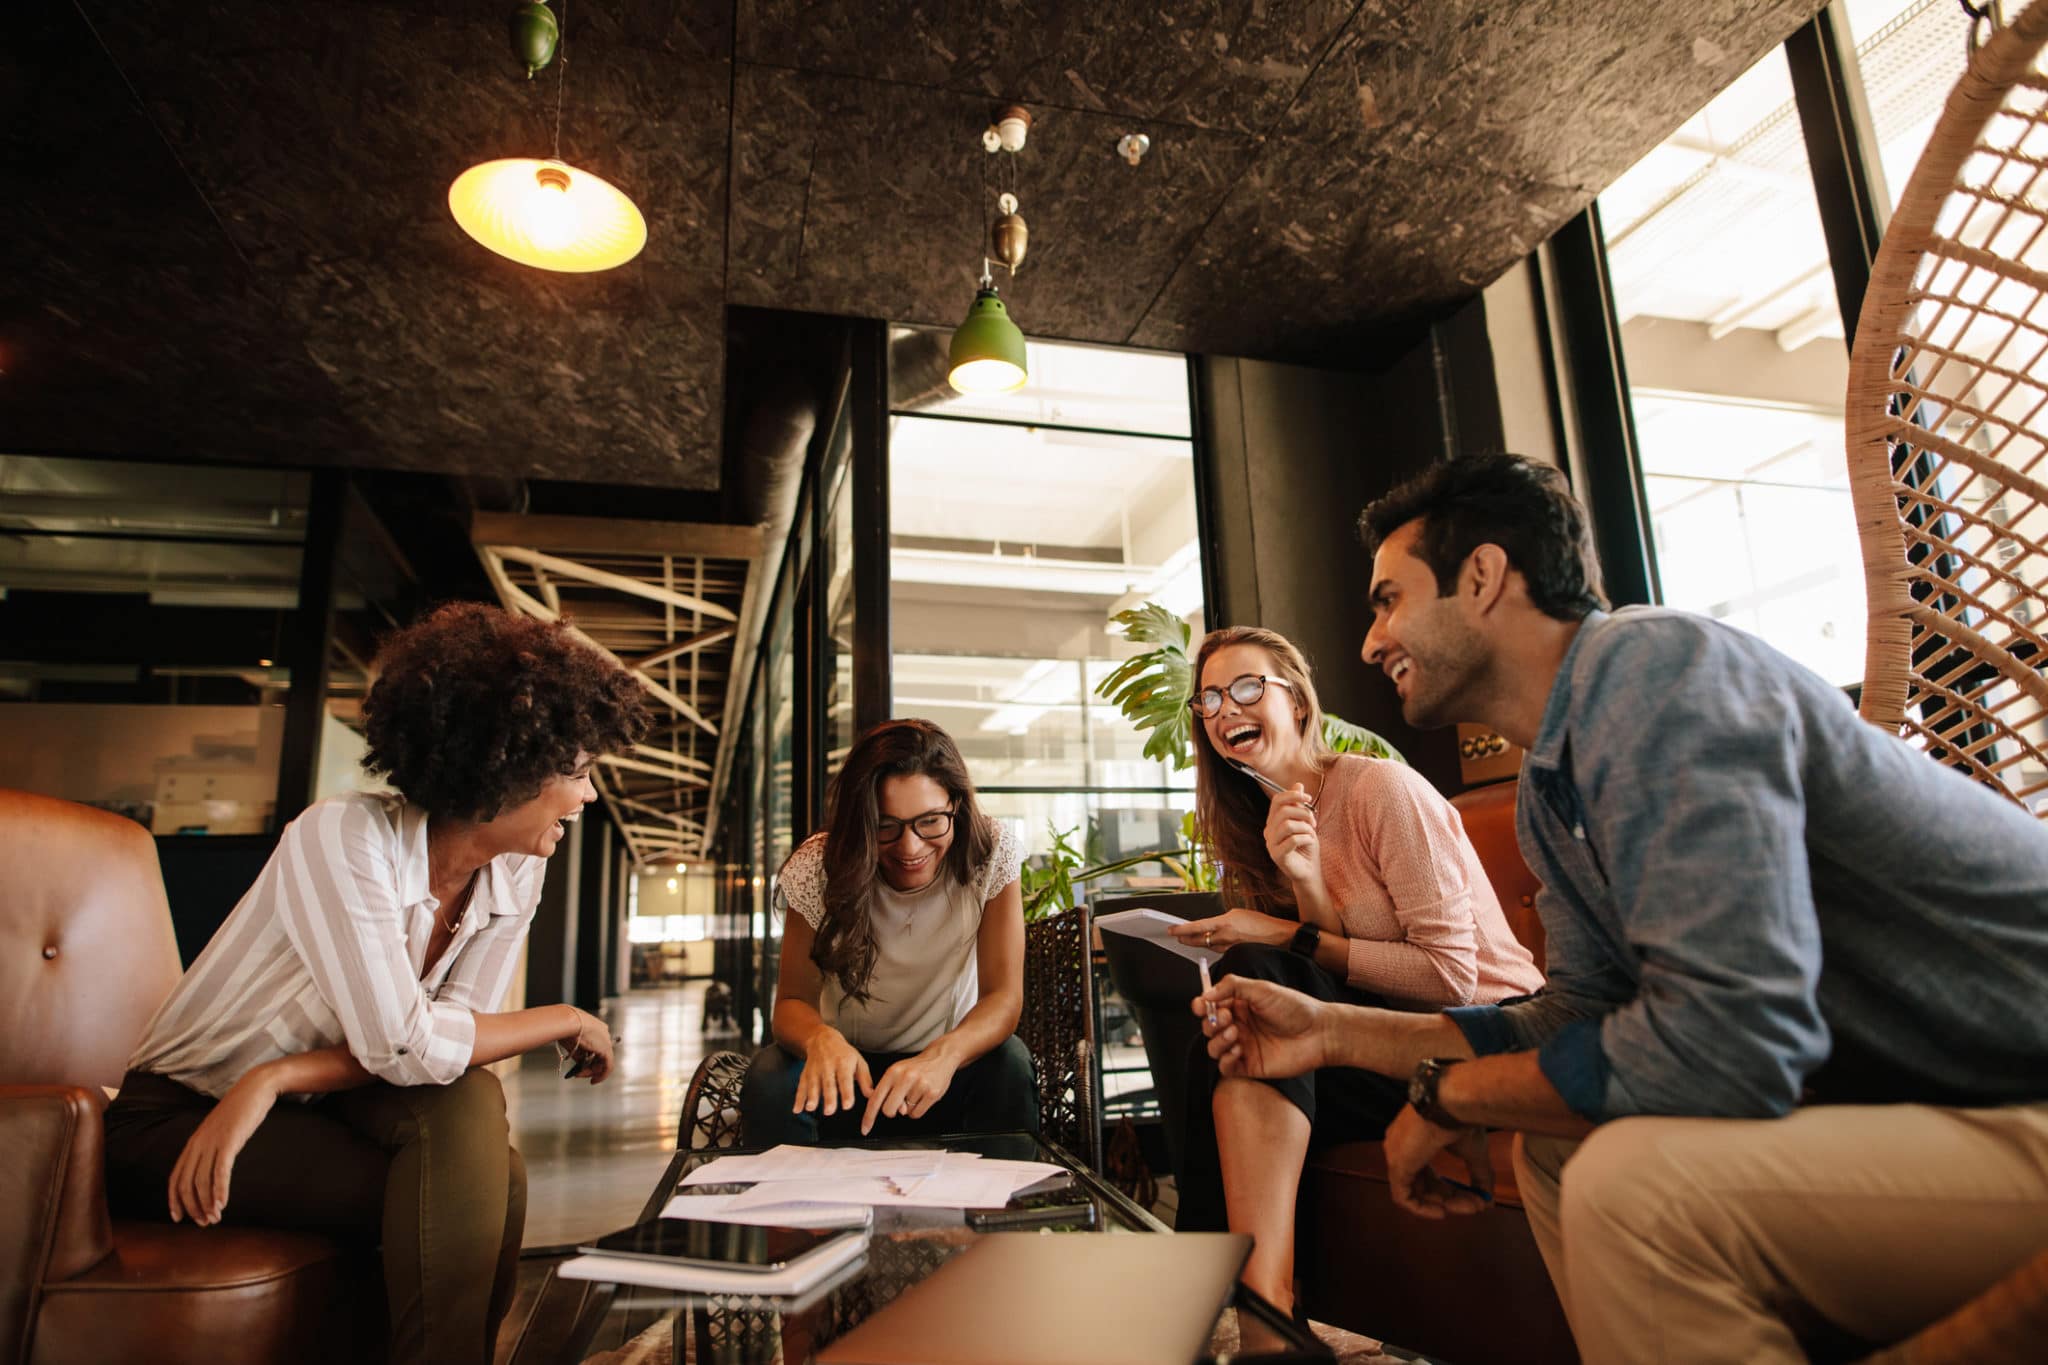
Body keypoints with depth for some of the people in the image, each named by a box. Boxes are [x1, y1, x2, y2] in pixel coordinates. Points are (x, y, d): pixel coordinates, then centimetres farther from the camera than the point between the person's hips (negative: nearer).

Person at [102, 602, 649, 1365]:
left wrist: (275, 1081, -24)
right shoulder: (344, 838, -27)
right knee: (469, 1190, -26)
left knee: (468, 1104, -24)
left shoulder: (517, 874, -8)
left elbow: (451, 1035, -11)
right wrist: (565, 1021, -19)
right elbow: (402, 1045, -31)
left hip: (309, 1106, 5)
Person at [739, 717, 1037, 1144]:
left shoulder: (992, 853, -19)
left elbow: (1004, 997, -21)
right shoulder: (818, 867, -18)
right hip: (850, 1065, 1)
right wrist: (821, 1038, -41)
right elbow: (792, 1001, -16)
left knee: (1008, 1063, -31)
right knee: (768, 1080, -29)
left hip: (950, 1065, 0)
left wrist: (944, 1055, -43)